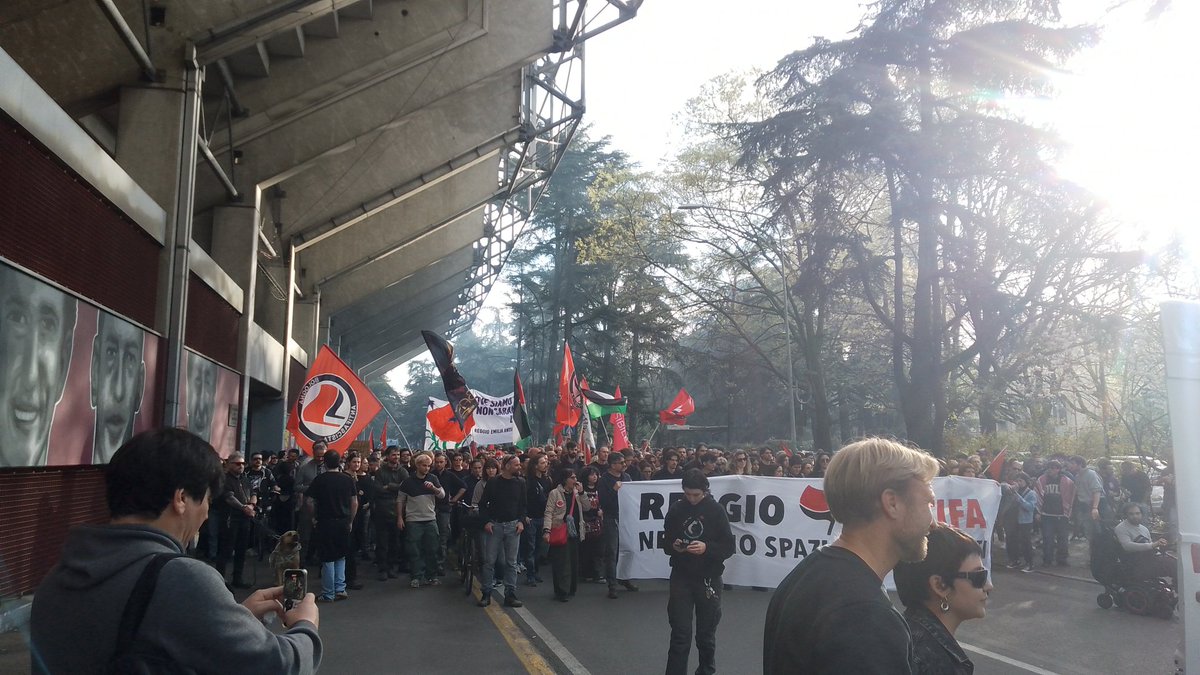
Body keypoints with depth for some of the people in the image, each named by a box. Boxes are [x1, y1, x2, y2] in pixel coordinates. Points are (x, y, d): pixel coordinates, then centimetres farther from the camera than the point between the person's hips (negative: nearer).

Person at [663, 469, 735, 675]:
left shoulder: (716, 510, -4)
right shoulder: (675, 510, 2)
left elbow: (729, 547, -5)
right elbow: (666, 543, 9)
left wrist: (707, 548, -22)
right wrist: (674, 547, -13)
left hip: (708, 579, -1)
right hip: (681, 578, 1)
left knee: (706, 635, 12)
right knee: (680, 635, -4)